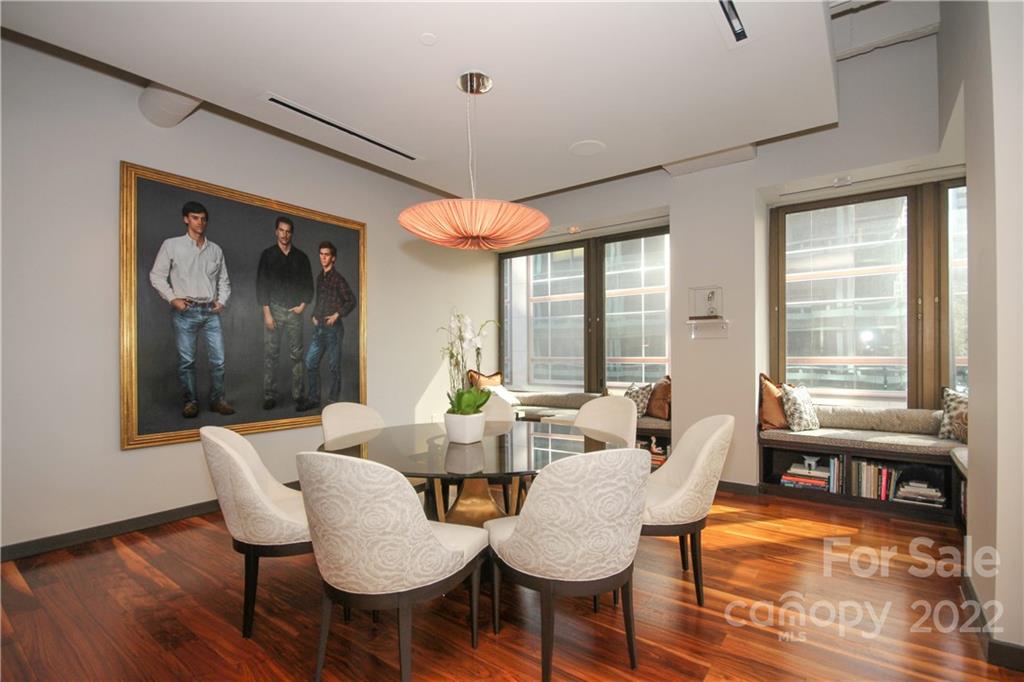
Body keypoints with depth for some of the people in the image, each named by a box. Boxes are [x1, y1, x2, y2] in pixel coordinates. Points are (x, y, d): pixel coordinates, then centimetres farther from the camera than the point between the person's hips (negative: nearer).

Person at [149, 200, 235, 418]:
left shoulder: (216, 250, 11)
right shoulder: (171, 245, 3)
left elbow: (224, 280, 17)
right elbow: (156, 276, 2)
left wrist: (222, 301, 4)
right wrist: (172, 298, -8)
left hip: (210, 312, 3)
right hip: (185, 312, -2)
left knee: (218, 358, 0)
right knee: (186, 360, 2)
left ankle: (217, 400, 12)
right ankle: (190, 401, 13)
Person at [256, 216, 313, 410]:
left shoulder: (301, 256, 8)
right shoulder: (268, 254, 3)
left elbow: (308, 284, 11)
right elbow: (261, 284, -1)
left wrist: (303, 305, -2)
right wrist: (267, 312, -8)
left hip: (294, 311, 1)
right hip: (274, 309, -1)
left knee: (296, 354, 2)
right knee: (270, 354, -1)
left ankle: (298, 394, 8)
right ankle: (270, 395, 5)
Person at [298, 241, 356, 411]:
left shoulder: (338, 279, -8)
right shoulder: (319, 277, 13)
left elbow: (351, 301, -8)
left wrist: (337, 314, -15)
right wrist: (314, 315, 11)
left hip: (333, 328, -7)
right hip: (319, 327, 7)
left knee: (333, 366, 1)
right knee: (310, 363, 8)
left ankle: (333, 401, 12)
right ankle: (313, 398, 20)